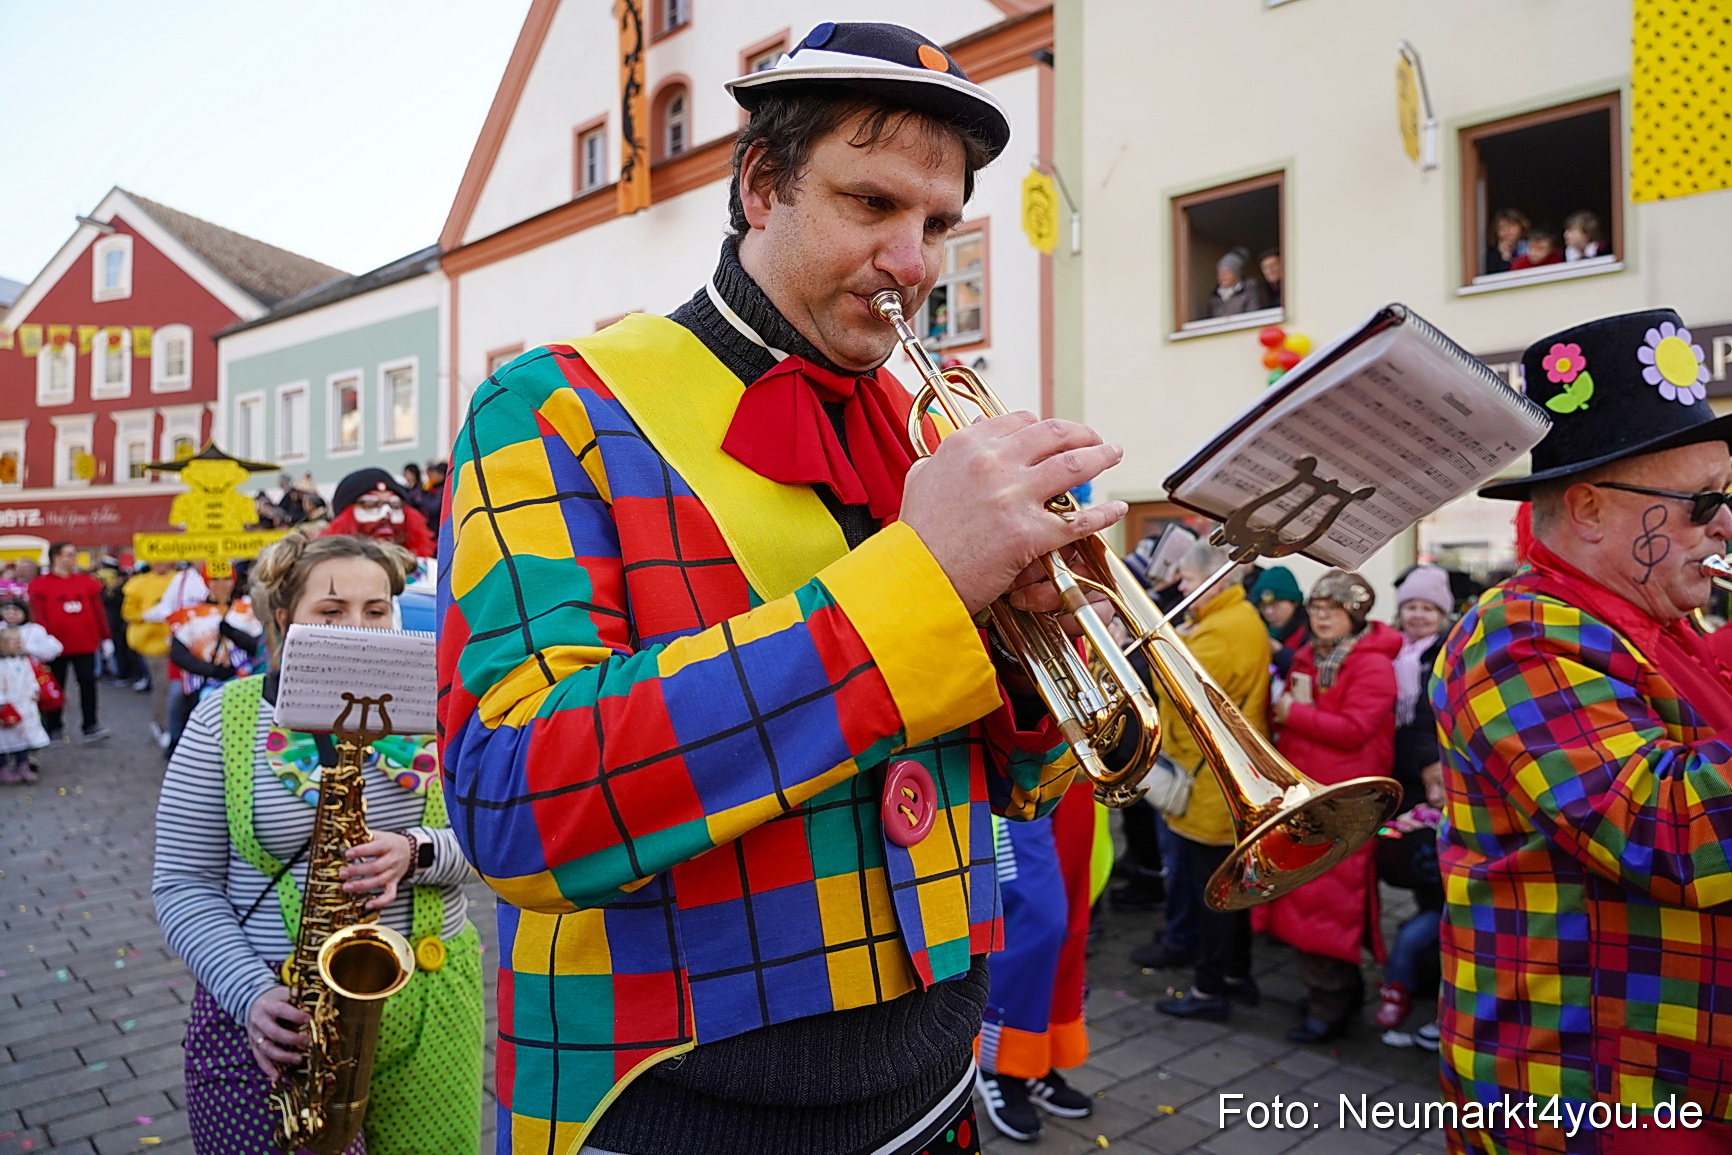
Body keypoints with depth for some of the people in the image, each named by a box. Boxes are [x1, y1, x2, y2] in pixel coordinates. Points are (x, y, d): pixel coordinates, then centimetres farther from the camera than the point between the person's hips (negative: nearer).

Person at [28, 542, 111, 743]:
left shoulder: (86, 581, 7)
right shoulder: (41, 584, -1)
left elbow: (99, 611, 8)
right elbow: (38, 616, -7)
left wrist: (105, 638, 7)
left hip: (85, 644, 2)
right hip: (57, 647, -2)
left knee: (88, 683, -1)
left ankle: (90, 726, 2)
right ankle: (53, 730, 19)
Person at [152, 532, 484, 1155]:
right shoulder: (224, 718, -2)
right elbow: (183, 884, -1)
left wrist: (415, 851, -21)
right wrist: (252, 993, -14)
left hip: (428, 1003, 2)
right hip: (279, 1017, -1)